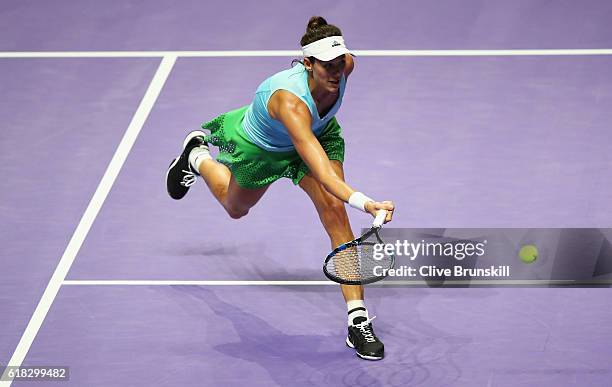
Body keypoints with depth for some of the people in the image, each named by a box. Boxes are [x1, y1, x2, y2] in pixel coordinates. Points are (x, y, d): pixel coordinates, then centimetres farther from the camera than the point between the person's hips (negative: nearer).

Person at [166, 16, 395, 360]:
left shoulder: (345, 66, -31)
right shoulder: (290, 101, -49)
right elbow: (320, 169, -58)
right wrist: (363, 201, -72)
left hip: (319, 132, 4)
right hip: (261, 148, -4)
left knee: (334, 211, -18)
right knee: (236, 207, 26)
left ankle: (359, 322, -19)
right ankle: (198, 157, 60)